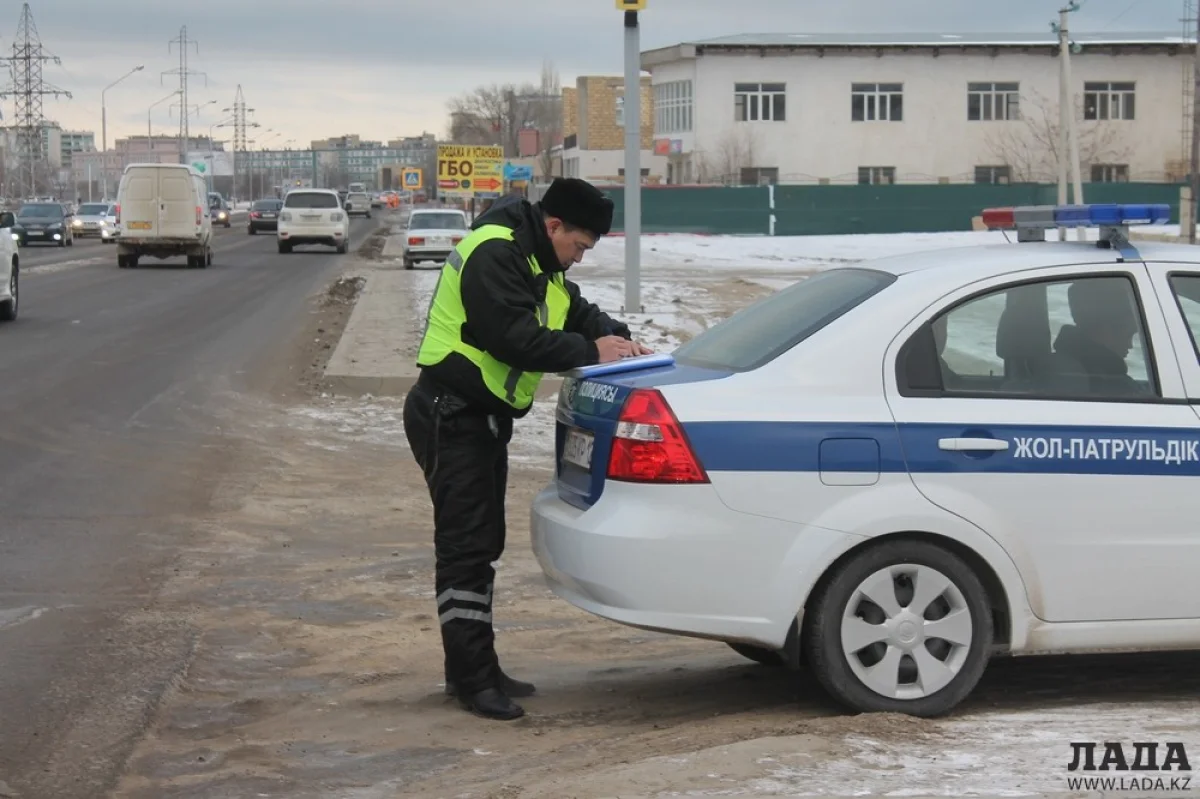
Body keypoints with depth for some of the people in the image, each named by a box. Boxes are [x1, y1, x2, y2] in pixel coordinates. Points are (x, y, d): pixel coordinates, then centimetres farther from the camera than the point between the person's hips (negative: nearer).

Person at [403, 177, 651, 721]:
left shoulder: (541, 263, 13)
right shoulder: (494, 254, -20)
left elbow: (577, 311, 18)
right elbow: (513, 338, -27)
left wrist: (617, 336, -3)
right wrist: (590, 351, -21)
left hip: (484, 417, 11)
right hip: (451, 417, -11)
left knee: (483, 545, 13)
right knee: (465, 547, -9)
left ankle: (474, 670, 21)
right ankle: (472, 679, -6)